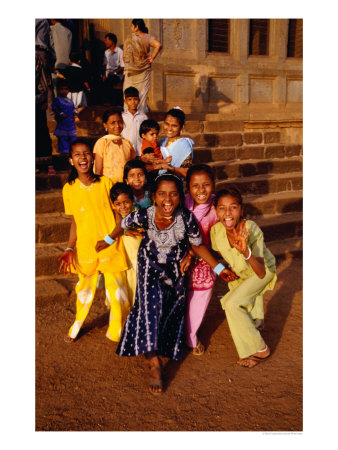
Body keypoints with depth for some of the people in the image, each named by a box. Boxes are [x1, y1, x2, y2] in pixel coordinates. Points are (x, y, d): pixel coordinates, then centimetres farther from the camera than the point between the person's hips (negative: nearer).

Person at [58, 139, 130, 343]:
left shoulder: (105, 183, -4)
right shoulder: (69, 189, -1)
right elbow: (75, 221, 5)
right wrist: (69, 249, -3)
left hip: (111, 247, -1)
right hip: (85, 249, 1)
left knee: (118, 291, 3)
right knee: (85, 290, 15)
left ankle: (118, 331, 26)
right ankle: (77, 326, 41)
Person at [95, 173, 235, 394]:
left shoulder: (186, 218, -28)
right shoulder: (145, 215, -27)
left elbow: (198, 246, -11)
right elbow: (124, 223, -5)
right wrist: (108, 241, 10)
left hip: (176, 267, 1)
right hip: (150, 264, -1)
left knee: (172, 309, 11)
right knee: (150, 306, -12)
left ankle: (164, 349, 39)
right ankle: (154, 364, -6)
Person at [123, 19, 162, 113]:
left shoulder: (129, 38, -2)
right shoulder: (147, 37, -2)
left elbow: (124, 56, -1)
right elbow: (158, 45, -19)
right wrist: (152, 58, -10)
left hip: (130, 71, 0)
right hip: (144, 71, 0)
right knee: (143, 93, 6)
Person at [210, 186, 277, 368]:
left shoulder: (252, 229, -39)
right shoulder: (216, 230, -27)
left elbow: (261, 273, -42)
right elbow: (220, 253, -3)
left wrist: (246, 251, -58)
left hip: (263, 270, -5)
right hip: (241, 272, 5)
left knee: (232, 303, -19)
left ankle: (259, 350, -1)